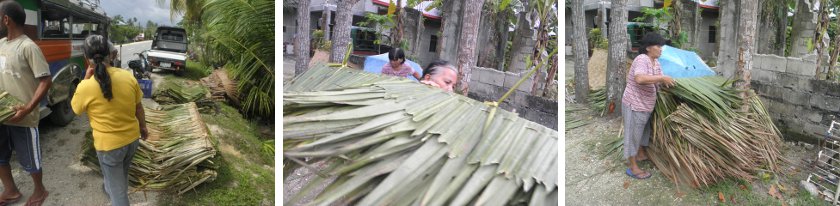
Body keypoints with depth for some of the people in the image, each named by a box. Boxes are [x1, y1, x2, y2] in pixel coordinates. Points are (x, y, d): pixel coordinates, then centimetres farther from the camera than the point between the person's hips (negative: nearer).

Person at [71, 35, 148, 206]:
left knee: (117, 189, 12)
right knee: (121, 175, 32)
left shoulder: (85, 87, -21)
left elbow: (75, 109, 1)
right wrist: (143, 127, 19)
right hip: (132, 138, 5)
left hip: (109, 145, -5)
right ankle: (112, 190, 58)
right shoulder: (128, 76, -11)